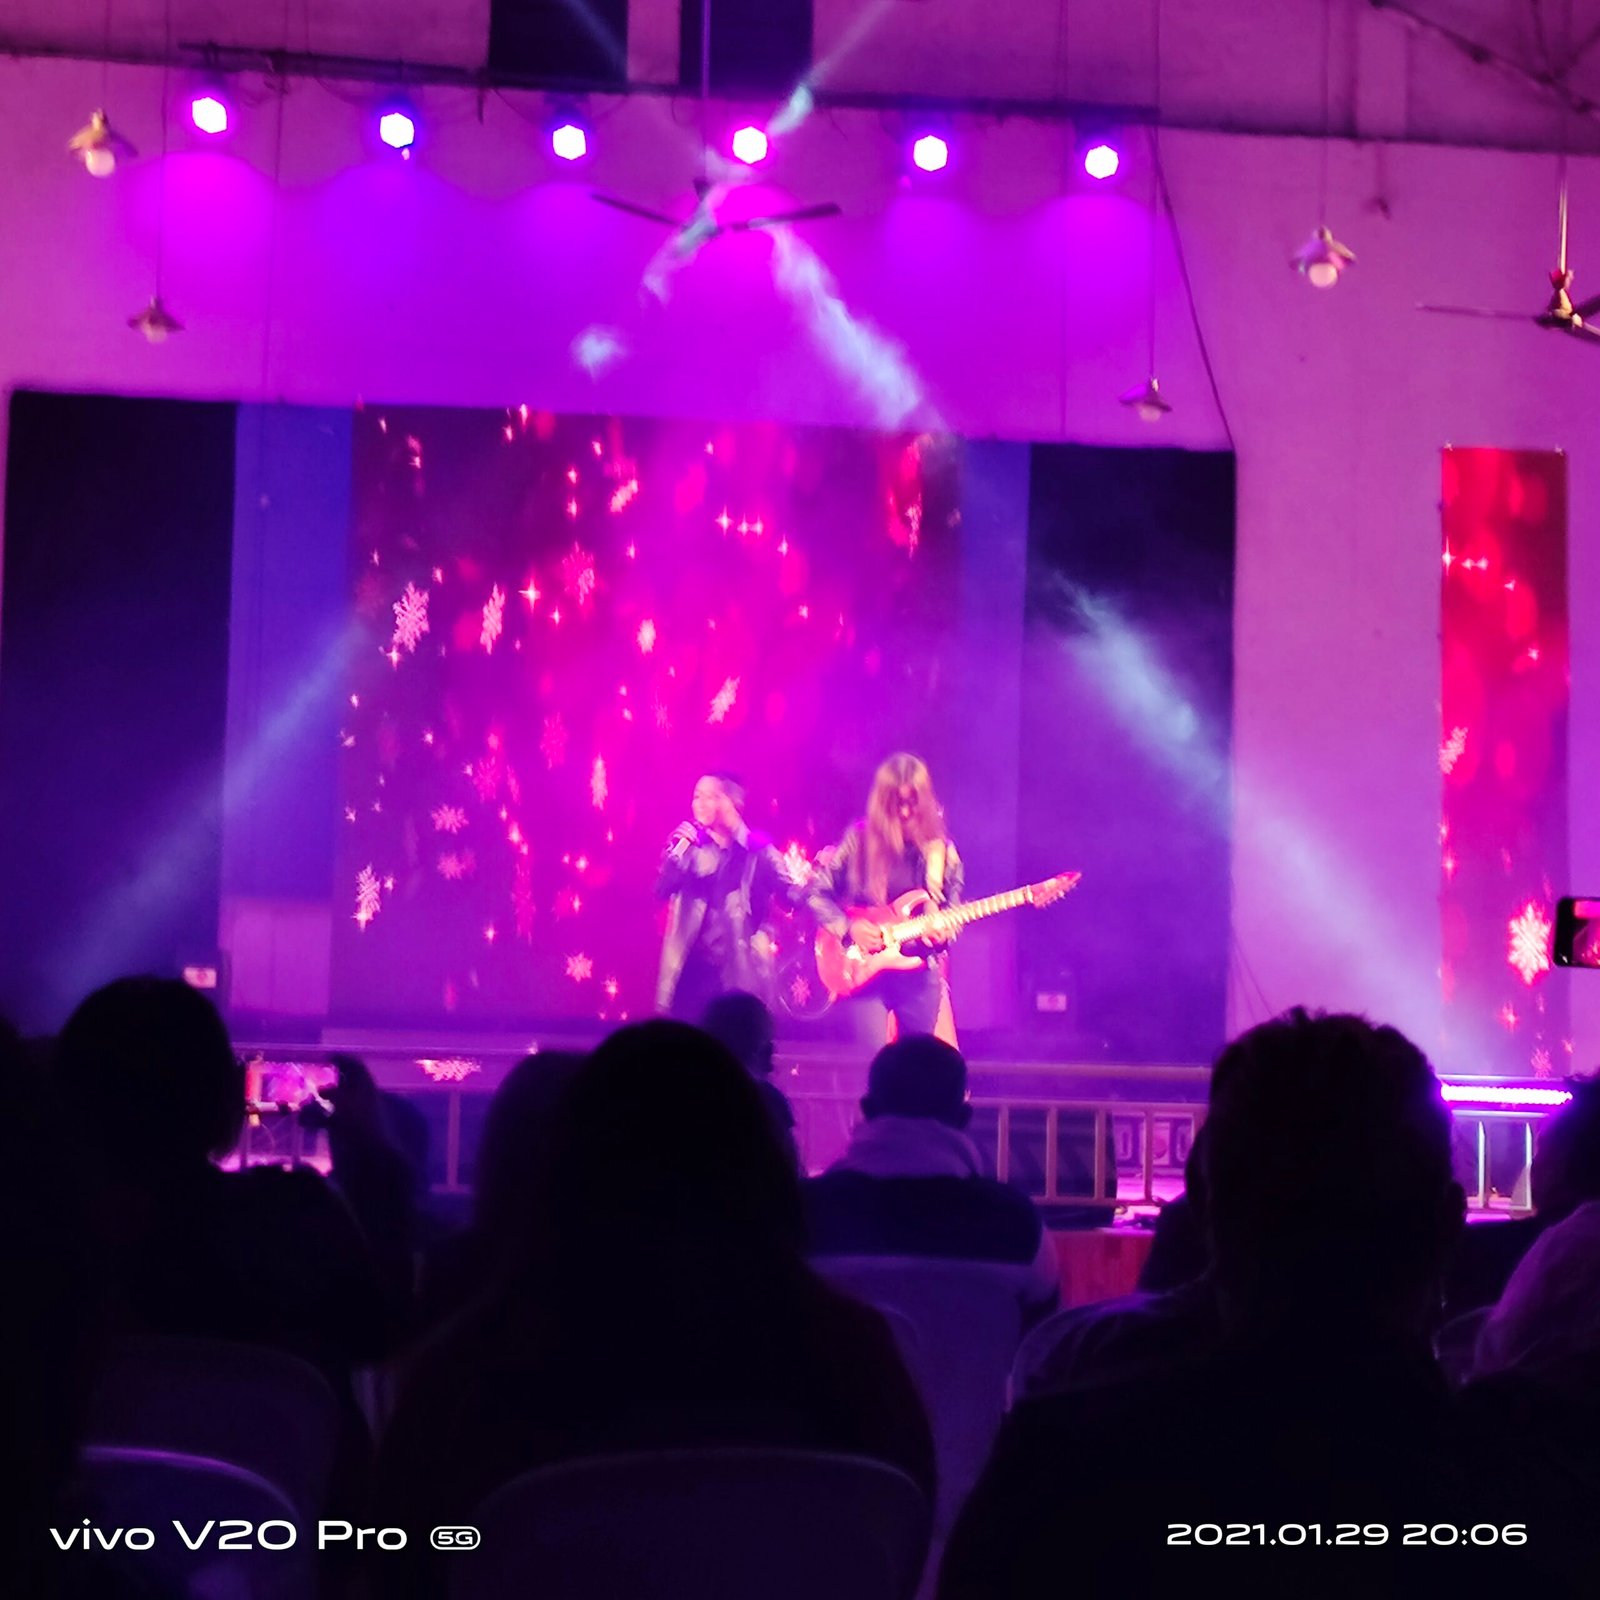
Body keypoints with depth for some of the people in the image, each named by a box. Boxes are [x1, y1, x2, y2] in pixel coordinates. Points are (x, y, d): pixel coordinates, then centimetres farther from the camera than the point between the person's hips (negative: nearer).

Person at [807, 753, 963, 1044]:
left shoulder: (940, 850, 4)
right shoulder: (860, 838, -1)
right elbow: (816, 892, 2)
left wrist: (943, 930, -13)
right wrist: (848, 927, -12)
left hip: (918, 972, 2)